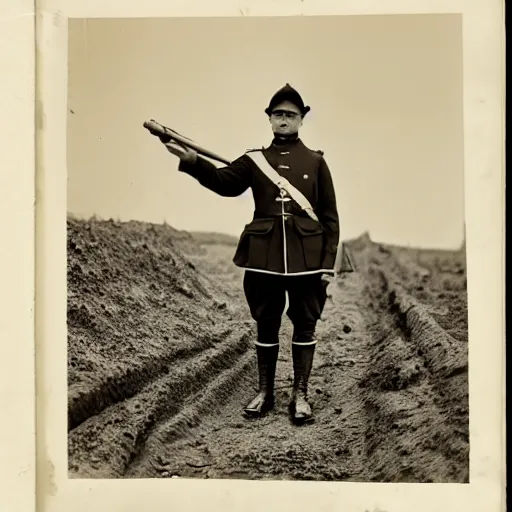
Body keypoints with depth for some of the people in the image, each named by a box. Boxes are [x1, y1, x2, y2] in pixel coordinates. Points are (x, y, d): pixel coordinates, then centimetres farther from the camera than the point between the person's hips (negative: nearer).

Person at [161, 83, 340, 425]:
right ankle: (265, 392, 24)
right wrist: (190, 159, -27)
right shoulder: (254, 160, 8)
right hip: (264, 257, 1)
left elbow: (330, 217, 4)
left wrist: (328, 263, -3)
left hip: (306, 258, -1)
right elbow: (224, 182, -10)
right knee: (266, 326, 10)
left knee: (304, 326, 6)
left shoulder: (316, 162, 6)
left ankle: (300, 395, 17)